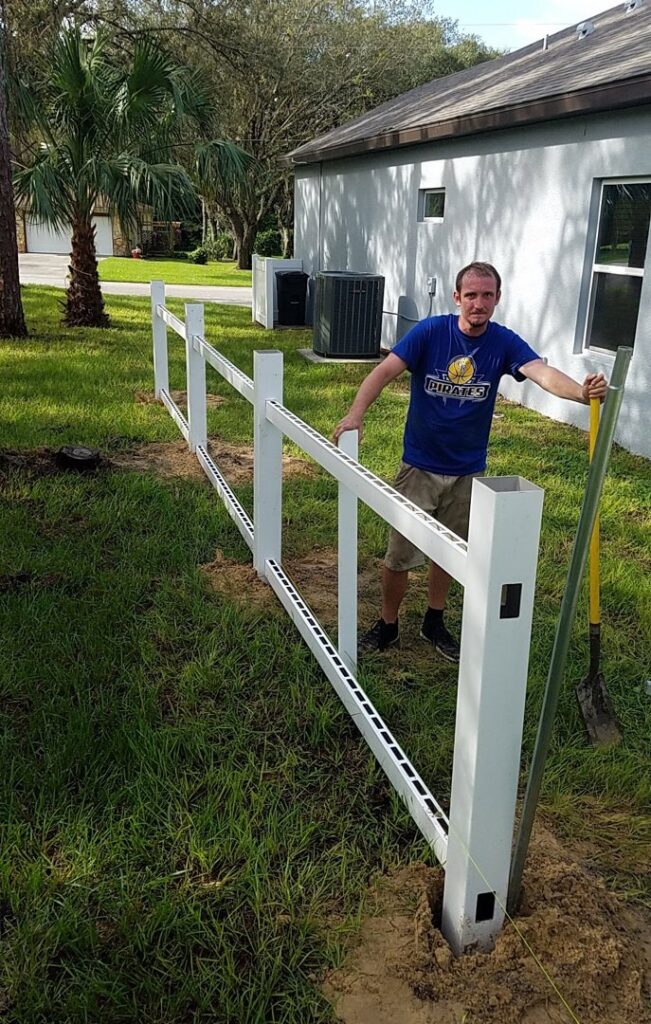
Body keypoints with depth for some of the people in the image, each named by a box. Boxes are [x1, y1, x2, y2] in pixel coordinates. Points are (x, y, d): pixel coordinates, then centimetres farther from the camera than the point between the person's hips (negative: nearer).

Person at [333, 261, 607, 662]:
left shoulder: (504, 342, -9)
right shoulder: (430, 332, -13)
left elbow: (543, 372, -25)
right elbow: (385, 371, -22)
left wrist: (582, 392, -47)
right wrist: (356, 413, -39)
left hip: (468, 471, 2)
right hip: (419, 467, -2)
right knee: (399, 554, 4)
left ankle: (434, 622, 39)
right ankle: (388, 625, 27)